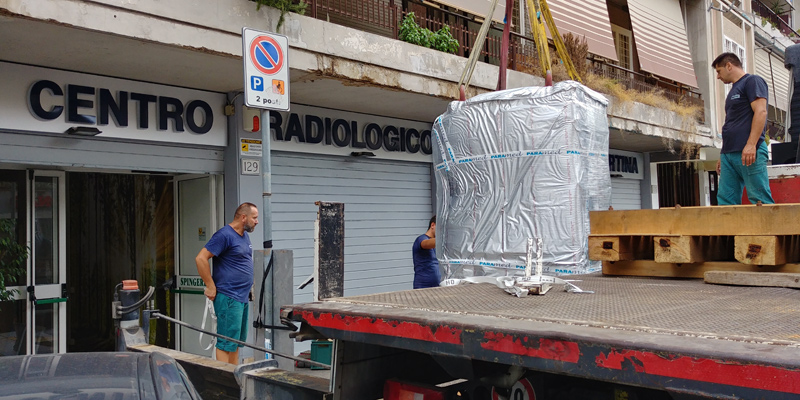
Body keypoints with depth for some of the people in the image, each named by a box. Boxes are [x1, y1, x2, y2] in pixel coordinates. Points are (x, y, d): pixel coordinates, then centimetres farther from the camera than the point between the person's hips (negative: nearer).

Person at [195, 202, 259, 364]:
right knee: (226, 343, -6)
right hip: (228, 298, -9)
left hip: (243, 297, 9)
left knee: (237, 341, 14)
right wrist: (211, 287, -16)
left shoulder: (245, 236, 15)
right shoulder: (224, 235, -13)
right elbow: (200, 258, -18)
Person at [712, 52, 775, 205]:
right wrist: (723, 155, 23)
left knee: (760, 200, -10)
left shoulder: (752, 81, 0)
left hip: (748, 152, -9)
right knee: (725, 200, 3)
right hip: (729, 154, 9)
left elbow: (761, 112, -13)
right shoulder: (734, 90, 27)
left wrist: (751, 144, -22)